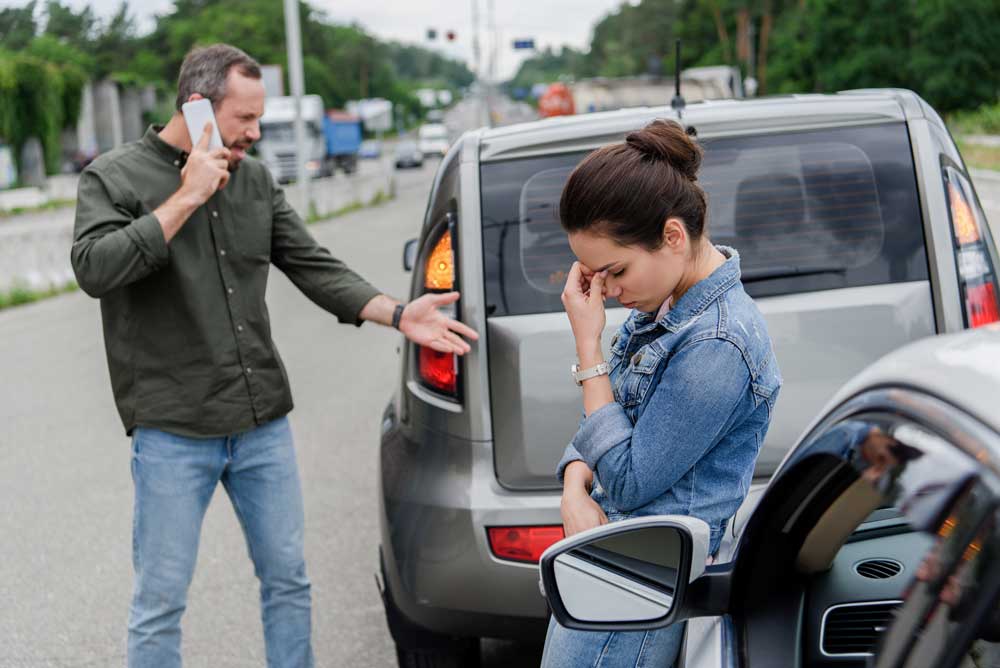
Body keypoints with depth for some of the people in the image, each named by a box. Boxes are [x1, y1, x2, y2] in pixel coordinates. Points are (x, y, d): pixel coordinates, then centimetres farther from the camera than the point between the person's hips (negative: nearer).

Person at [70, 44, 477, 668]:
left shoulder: (254, 179, 8)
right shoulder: (114, 177, -4)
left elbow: (315, 266, 8)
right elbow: (95, 267, -20)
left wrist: (399, 314, -5)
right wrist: (186, 198, -19)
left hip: (265, 423, 5)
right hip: (173, 433, -4)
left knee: (288, 581, 13)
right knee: (160, 600, 2)